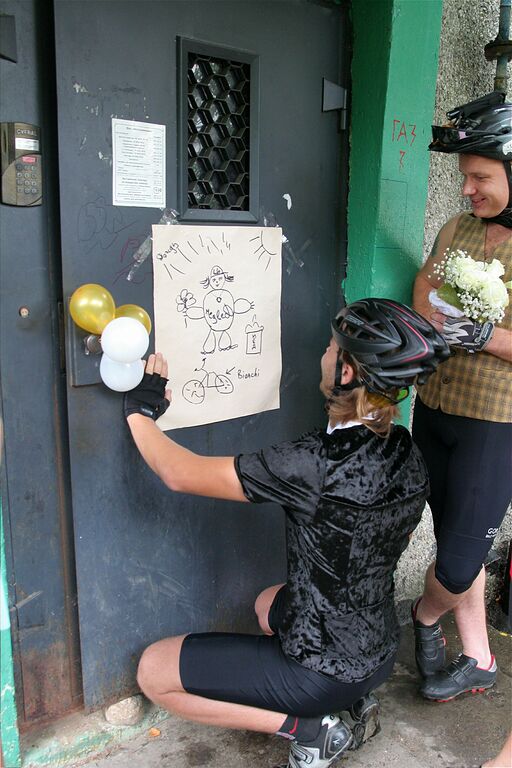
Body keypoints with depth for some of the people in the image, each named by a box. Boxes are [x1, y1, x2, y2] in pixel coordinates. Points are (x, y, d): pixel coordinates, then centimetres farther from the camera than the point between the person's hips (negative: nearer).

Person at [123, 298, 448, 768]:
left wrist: (141, 411, -9)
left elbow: (180, 474, -26)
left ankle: (308, 727, 2)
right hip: (381, 652, 8)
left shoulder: (316, 465, -32)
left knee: (153, 672, 4)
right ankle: (352, 704, 19)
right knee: (269, 604, 35)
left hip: (326, 671, -8)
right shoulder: (407, 454, -8)